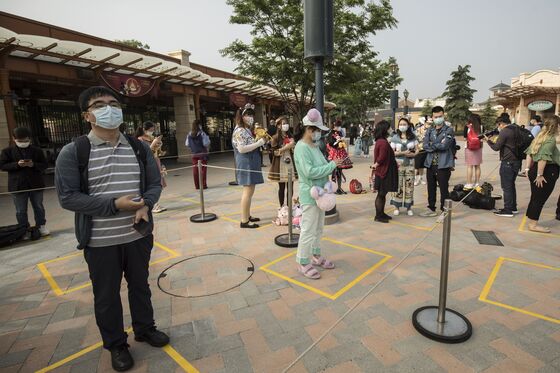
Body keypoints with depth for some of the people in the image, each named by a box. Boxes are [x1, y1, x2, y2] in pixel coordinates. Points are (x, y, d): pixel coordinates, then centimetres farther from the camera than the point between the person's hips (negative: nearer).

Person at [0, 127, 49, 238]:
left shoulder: (37, 150, 1)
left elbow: (44, 165, 1)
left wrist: (33, 165, -19)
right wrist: (17, 165, -19)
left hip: (36, 185, 1)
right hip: (17, 186, 0)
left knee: (38, 207, 12)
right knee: (21, 211, 8)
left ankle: (41, 226, 25)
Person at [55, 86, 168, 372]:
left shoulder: (139, 147, 1)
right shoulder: (73, 152, -9)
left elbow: (154, 183, 4)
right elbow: (67, 197, -12)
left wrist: (146, 205, -16)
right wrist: (114, 205, -23)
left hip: (138, 234, 3)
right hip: (100, 241, -3)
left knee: (140, 285, 20)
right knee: (106, 295, 14)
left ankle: (144, 328, 43)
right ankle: (116, 345, 37)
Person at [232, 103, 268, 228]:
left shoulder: (247, 130, 17)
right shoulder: (239, 131, -14)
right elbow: (241, 149, -23)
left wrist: (259, 141, 8)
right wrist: (258, 143, -20)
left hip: (251, 164, 10)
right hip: (246, 164, -10)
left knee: (249, 191, 14)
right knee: (248, 191, -8)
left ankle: (247, 216, 24)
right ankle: (244, 221, -2)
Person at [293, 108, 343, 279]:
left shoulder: (315, 146, 11)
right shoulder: (301, 147, -18)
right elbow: (310, 172, -27)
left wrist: (333, 165, -2)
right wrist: (332, 165, -20)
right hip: (310, 195, -9)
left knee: (318, 229, 19)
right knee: (308, 231, -1)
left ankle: (316, 256, 34)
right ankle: (303, 263, 13)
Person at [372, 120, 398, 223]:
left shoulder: (379, 141, 9)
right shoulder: (384, 142, -22)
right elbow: (381, 158, -23)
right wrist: (375, 165, -7)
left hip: (383, 172, 9)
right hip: (384, 172, -9)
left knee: (382, 194, 15)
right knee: (381, 194, 0)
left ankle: (381, 213, 25)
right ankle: (378, 216, 10)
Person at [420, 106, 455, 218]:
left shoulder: (449, 130, -4)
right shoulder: (430, 130, 11)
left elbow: (444, 146, -18)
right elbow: (425, 146, -2)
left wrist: (432, 145, -6)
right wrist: (438, 146, -13)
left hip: (443, 164, -5)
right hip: (430, 164, 5)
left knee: (444, 189, 1)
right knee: (431, 188, 14)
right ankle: (431, 209, 28)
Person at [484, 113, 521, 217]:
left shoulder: (504, 132, -15)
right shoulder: (516, 130, 12)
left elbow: (496, 147, -13)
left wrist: (488, 140, 1)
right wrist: (494, 141, 9)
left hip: (507, 163, -9)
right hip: (517, 161, 9)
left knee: (506, 187, -3)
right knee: (511, 185, 19)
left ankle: (508, 210, 1)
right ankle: (513, 207, 27)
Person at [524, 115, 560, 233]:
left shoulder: (541, 136, 11)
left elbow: (529, 153, 12)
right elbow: (543, 158, -24)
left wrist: (529, 169, 15)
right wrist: (540, 175, -22)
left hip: (535, 170, 8)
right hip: (547, 172, -8)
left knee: (535, 198, 15)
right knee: (540, 199, 0)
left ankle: (531, 222, 24)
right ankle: (533, 224, 8)